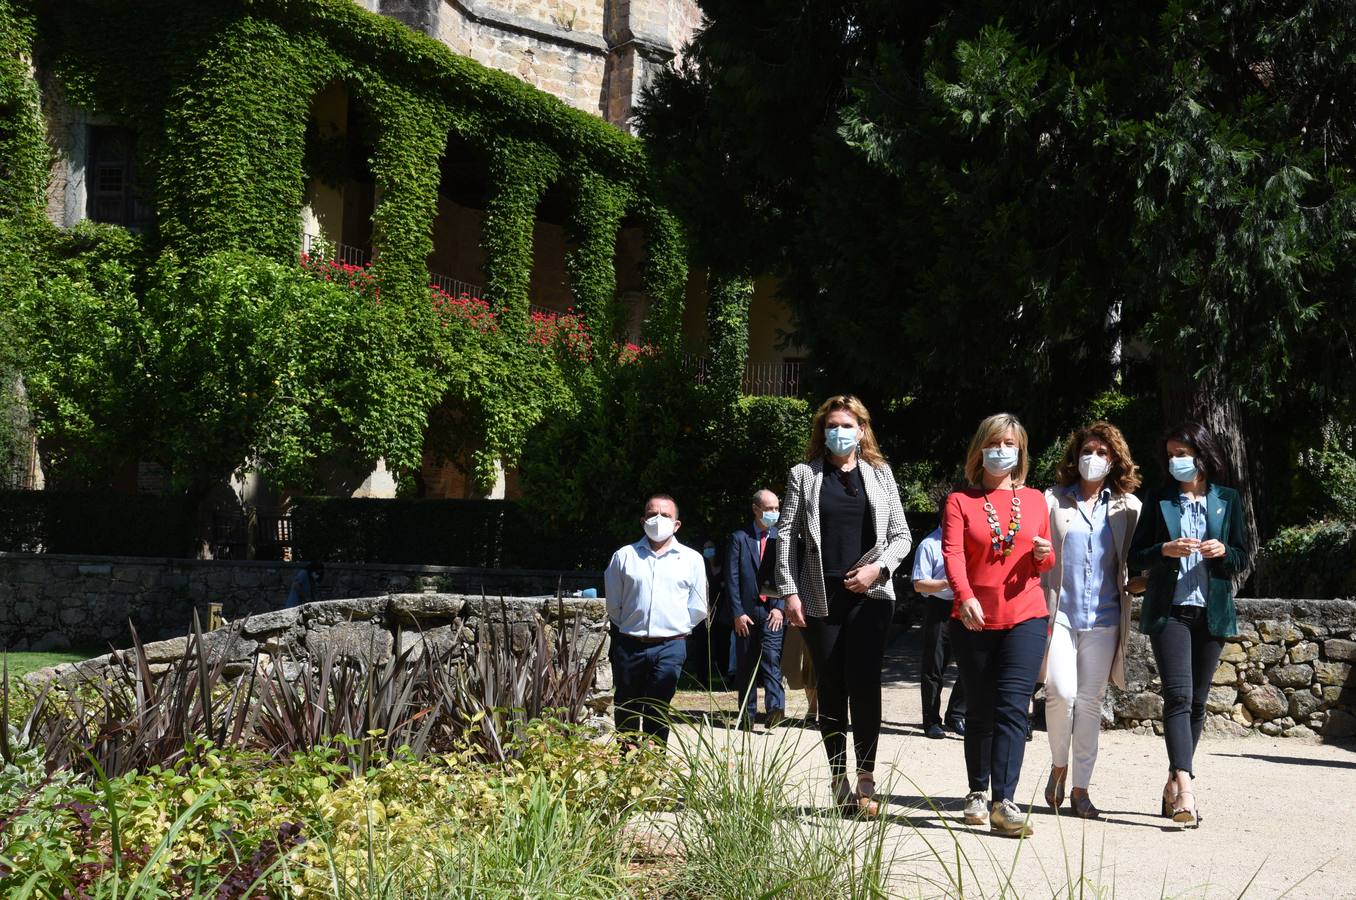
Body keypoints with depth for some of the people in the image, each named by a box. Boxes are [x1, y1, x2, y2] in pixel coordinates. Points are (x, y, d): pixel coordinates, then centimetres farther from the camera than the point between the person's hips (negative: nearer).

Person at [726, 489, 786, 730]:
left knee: (771, 658, -15)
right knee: (746, 664, 6)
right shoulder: (739, 538, 3)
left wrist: (780, 607, -7)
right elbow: (731, 579, -1)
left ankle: (775, 709, -24)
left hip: (772, 611, 0)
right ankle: (747, 715, 12)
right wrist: (737, 613, -8)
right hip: (746, 611, 0)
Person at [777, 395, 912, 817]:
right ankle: (839, 781, 12)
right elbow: (787, 534, 5)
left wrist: (878, 567, -8)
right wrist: (789, 592, -4)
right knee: (831, 688, 4)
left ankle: (866, 780, -7)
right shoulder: (804, 475, 9)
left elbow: (901, 535, 10)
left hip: (870, 595, 0)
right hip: (820, 597, 1)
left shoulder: (879, 474, 11)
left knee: (864, 682, -12)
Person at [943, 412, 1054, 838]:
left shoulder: (1035, 500, 12)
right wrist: (965, 596, -27)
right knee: (979, 710, 8)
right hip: (974, 620, 0)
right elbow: (952, 554, -9)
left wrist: (1043, 554, -4)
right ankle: (977, 792, 24)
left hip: (1025, 617, 0)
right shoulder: (961, 501, 5)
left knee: (1013, 707, -12)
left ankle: (1004, 803, -17)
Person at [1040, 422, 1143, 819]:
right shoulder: (1053, 500, 7)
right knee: (1061, 692, -15)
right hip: (1059, 611, -1)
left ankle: (1080, 788, 12)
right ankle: (1059, 765, 11)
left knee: (1090, 701, 3)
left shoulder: (1127, 507, 10)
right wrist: (1038, 607, -6)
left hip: (1103, 618, 1)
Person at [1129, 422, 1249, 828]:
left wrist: (1224, 551, -10)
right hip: (1170, 609, -2)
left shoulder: (1227, 500, 10)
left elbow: (1243, 559, 11)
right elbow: (1136, 556, 5)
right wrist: (1165, 550, -14)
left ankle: (1174, 785, 17)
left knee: (1197, 701, 6)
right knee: (1178, 695, -16)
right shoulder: (1159, 501, 7)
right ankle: (1183, 787, -26)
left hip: (1212, 611, 2)